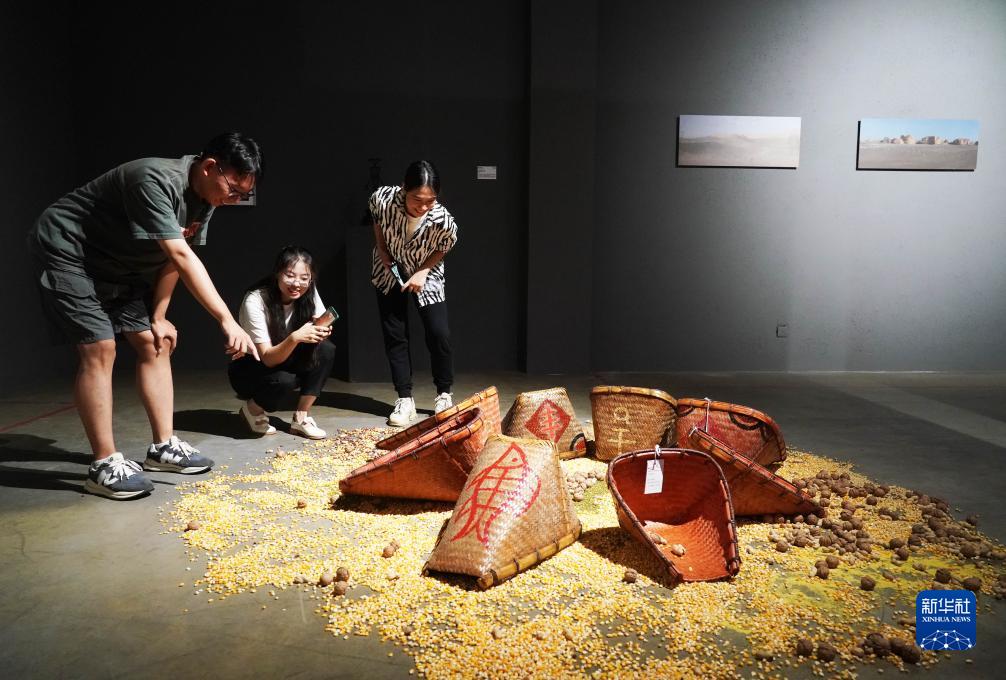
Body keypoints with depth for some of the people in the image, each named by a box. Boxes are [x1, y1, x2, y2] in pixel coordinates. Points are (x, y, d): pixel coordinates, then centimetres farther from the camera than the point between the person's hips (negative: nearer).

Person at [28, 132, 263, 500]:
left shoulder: (204, 196, -5)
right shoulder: (156, 180, -32)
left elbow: (173, 259, 0)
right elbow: (180, 258, -41)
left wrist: (158, 316, -3)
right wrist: (227, 321, -45)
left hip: (116, 264, 9)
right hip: (66, 251, -9)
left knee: (155, 343, 2)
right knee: (99, 348, -17)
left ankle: (163, 446, 8)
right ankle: (105, 465, -10)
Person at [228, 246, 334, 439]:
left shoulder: (309, 293, -13)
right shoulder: (255, 301, -27)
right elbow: (268, 358, -28)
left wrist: (322, 330, -39)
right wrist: (294, 338, -48)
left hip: (284, 362, 5)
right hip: (249, 369, -5)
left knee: (326, 350, -22)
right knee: (283, 380, -36)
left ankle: (301, 418, -11)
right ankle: (252, 410, -1)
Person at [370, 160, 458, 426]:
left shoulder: (444, 221, -33)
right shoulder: (382, 199, -30)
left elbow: (443, 248, -10)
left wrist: (423, 272, -21)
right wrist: (382, 251, -13)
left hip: (427, 274, -1)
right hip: (389, 272, 1)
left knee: (439, 334, -9)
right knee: (395, 335, -1)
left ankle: (444, 395, 11)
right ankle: (405, 399, 9)